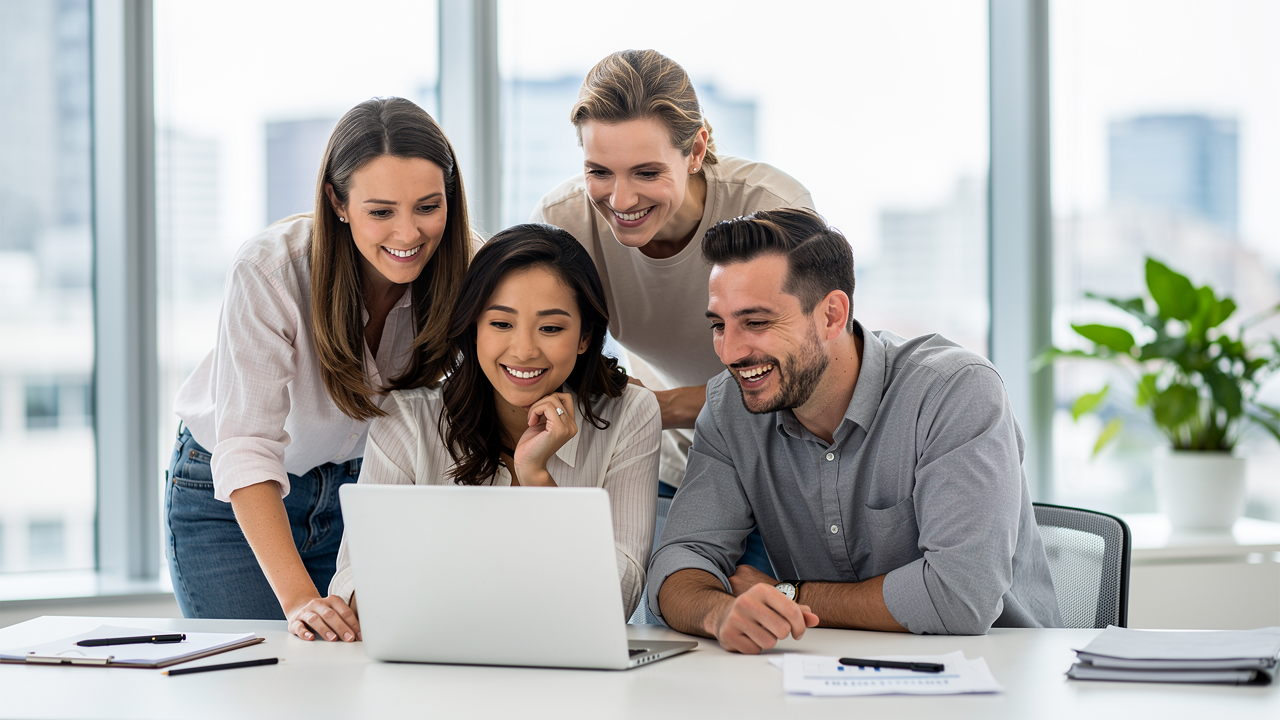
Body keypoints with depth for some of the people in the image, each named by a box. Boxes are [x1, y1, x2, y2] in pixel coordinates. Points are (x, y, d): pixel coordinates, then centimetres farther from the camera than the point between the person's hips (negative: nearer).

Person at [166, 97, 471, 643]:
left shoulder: (464, 269, -19)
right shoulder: (270, 271, -30)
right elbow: (247, 447, -34)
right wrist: (299, 599, -45)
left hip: (354, 488, 3)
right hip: (230, 500, -3)